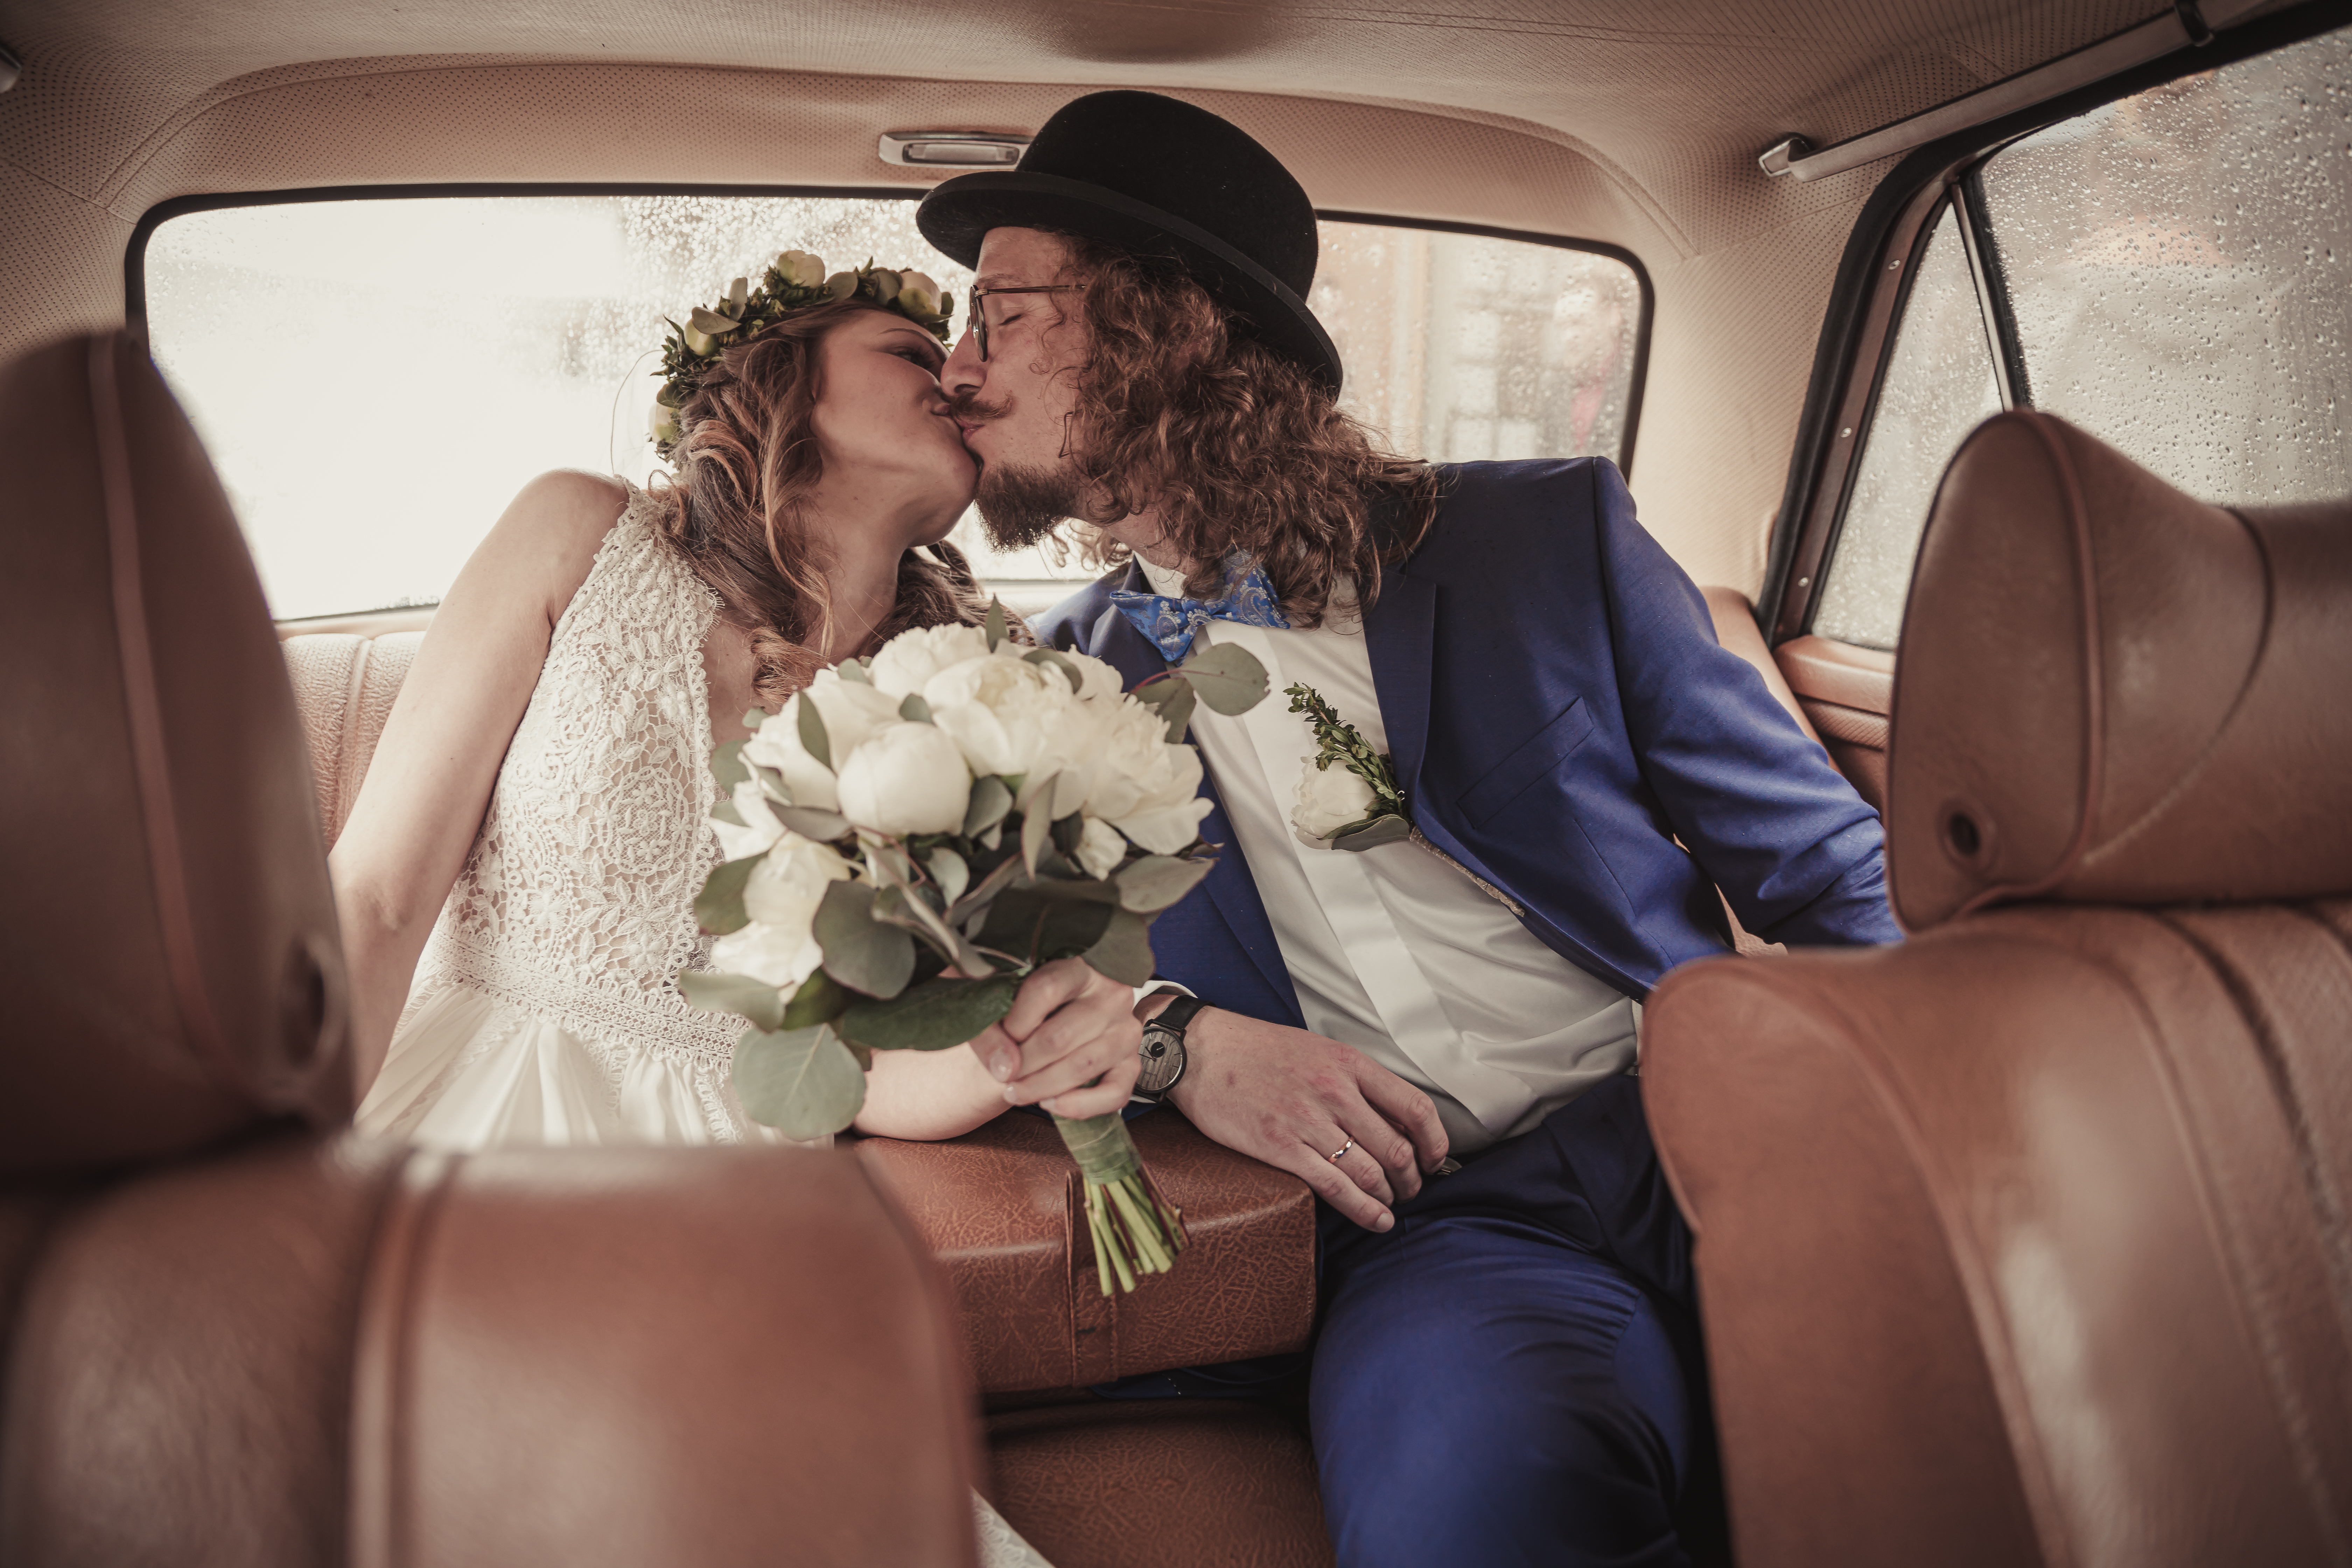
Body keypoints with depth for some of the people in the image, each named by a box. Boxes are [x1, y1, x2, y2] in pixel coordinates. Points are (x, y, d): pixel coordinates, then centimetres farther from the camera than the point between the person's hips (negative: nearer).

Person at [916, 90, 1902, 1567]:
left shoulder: (1550, 537, 8)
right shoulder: (1059, 688, 12)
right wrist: (1183, 1046, -10)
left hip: (1720, 1137, 1)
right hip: (1437, 1223, -1)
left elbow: (1832, 871, 9)